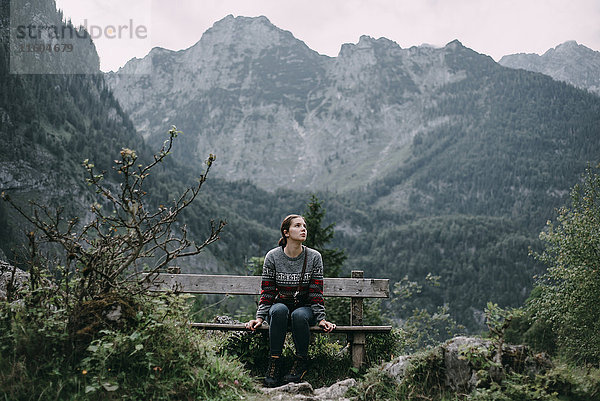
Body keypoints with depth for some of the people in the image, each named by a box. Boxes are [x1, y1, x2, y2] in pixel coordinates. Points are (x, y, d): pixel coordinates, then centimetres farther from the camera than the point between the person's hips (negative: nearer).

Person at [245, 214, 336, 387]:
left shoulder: (314, 257, -4)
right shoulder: (272, 256, -5)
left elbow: (316, 292, -4)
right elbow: (267, 291, -2)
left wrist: (321, 318, -12)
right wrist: (260, 317, -11)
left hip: (305, 306, 0)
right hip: (280, 304, 0)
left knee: (299, 315, -35)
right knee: (279, 309, -36)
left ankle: (301, 362, -14)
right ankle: (274, 362, -26)